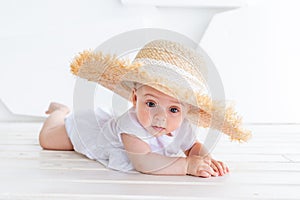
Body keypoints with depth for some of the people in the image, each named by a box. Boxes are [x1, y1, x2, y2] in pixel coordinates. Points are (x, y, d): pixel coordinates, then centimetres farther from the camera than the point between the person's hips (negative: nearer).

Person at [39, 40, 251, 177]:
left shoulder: (183, 128, -32)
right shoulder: (131, 125, -52)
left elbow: (194, 146, -12)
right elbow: (142, 162, -58)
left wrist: (205, 158, -35)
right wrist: (187, 165, -60)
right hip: (89, 126, -5)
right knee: (47, 139, 13)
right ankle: (61, 110, 43)